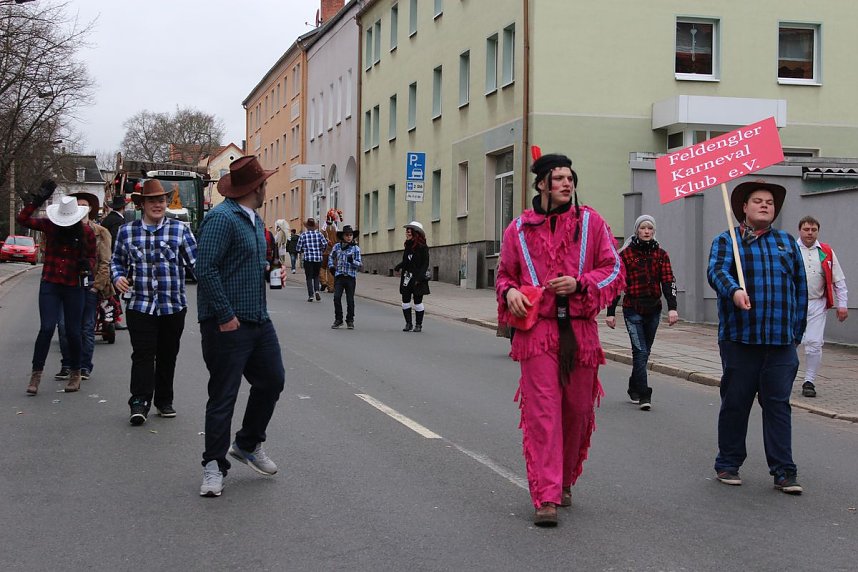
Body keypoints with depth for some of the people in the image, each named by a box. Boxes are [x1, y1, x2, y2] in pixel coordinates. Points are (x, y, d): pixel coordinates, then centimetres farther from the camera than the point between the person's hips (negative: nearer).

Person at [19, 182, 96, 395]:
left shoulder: (86, 232, -1)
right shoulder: (49, 226, -1)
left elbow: (92, 256, 11)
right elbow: (22, 219, -8)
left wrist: (87, 264, -11)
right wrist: (37, 199, -17)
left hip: (74, 287, 0)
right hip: (50, 284, 0)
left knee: (73, 332, 6)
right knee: (47, 328, -9)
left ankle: (75, 373, 23)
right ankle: (36, 373, 1)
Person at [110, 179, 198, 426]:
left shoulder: (180, 229, 3)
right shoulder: (126, 231, 7)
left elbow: (195, 261, 1)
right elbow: (117, 260, 18)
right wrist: (118, 277, -2)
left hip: (174, 307, 1)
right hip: (140, 306, -1)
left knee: (168, 356, 10)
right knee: (143, 355, -8)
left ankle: (164, 401, 22)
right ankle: (139, 403, -7)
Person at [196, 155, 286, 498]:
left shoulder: (254, 219, 15)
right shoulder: (222, 218, -16)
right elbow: (206, 270, -22)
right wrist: (226, 316, -23)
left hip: (258, 320, 9)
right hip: (228, 325, -9)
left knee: (272, 380, 14)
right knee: (223, 395, -2)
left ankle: (248, 445, 32)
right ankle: (214, 466, 9)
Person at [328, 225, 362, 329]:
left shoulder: (356, 248, -1)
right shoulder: (337, 246, 5)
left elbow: (360, 264, -3)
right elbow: (331, 257, 24)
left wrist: (352, 261, -22)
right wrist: (331, 266, 9)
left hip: (351, 277, -1)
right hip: (339, 276, 1)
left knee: (350, 300, 3)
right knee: (337, 297, -6)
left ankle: (350, 320, 16)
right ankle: (338, 319, 7)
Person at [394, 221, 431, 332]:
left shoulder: (422, 247, -10)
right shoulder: (408, 246, 10)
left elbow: (425, 264, -12)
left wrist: (419, 278, -19)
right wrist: (398, 267, 4)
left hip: (418, 278, -6)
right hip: (406, 279, 6)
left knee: (417, 302, 2)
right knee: (405, 301, 5)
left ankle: (418, 324, 13)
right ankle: (408, 324, 15)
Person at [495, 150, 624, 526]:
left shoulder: (590, 222, 6)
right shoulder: (519, 229, 7)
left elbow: (614, 270, 5)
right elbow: (505, 273, 18)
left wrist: (580, 283, -11)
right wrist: (509, 292, -4)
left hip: (580, 330, 2)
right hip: (537, 330, -1)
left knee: (578, 411, 10)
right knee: (542, 411, -8)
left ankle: (564, 482, 31)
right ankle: (545, 498, -7)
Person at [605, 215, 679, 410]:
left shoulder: (661, 254, 8)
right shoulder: (626, 253, -1)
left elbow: (668, 282, 2)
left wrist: (672, 308, -11)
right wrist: (610, 312, -3)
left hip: (653, 310, 4)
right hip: (633, 310, -4)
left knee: (645, 351, 13)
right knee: (640, 351, -12)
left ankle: (634, 389, 29)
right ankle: (644, 395, -12)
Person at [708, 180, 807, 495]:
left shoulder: (787, 242, 17)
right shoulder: (727, 241, 7)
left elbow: (800, 287, 17)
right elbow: (717, 271, -13)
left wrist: (797, 330, 11)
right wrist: (734, 290, -34)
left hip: (781, 341, 2)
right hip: (740, 339, -2)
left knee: (778, 404, 1)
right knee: (735, 403, 4)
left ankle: (783, 470, 4)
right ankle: (728, 464, 16)